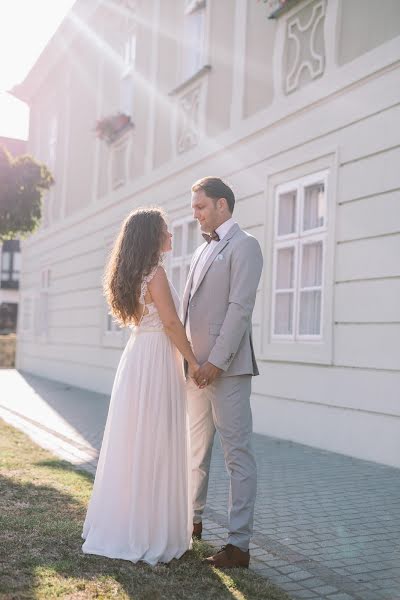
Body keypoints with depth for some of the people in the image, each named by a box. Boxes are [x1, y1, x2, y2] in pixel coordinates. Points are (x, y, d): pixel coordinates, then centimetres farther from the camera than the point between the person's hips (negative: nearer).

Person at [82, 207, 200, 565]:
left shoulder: (134, 274, 14)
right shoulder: (156, 272, -13)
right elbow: (171, 323, -16)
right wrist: (193, 361, -9)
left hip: (137, 357, 9)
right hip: (156, 361, -9)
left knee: (132, 443, 14)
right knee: (154, 445, -2)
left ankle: (120, 525, 24)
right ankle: (150, 533, 6)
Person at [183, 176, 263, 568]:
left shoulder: (244, 245, -5)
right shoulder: (202, 250, 20)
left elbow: (240, 307, -15)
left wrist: (217, 361, -20)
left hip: (226, 367, -9)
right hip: (196, 366, 9)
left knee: (237, 454, -3)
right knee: (195, 448, 18)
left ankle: (239, 544, 3)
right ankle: (192, 521, 33)